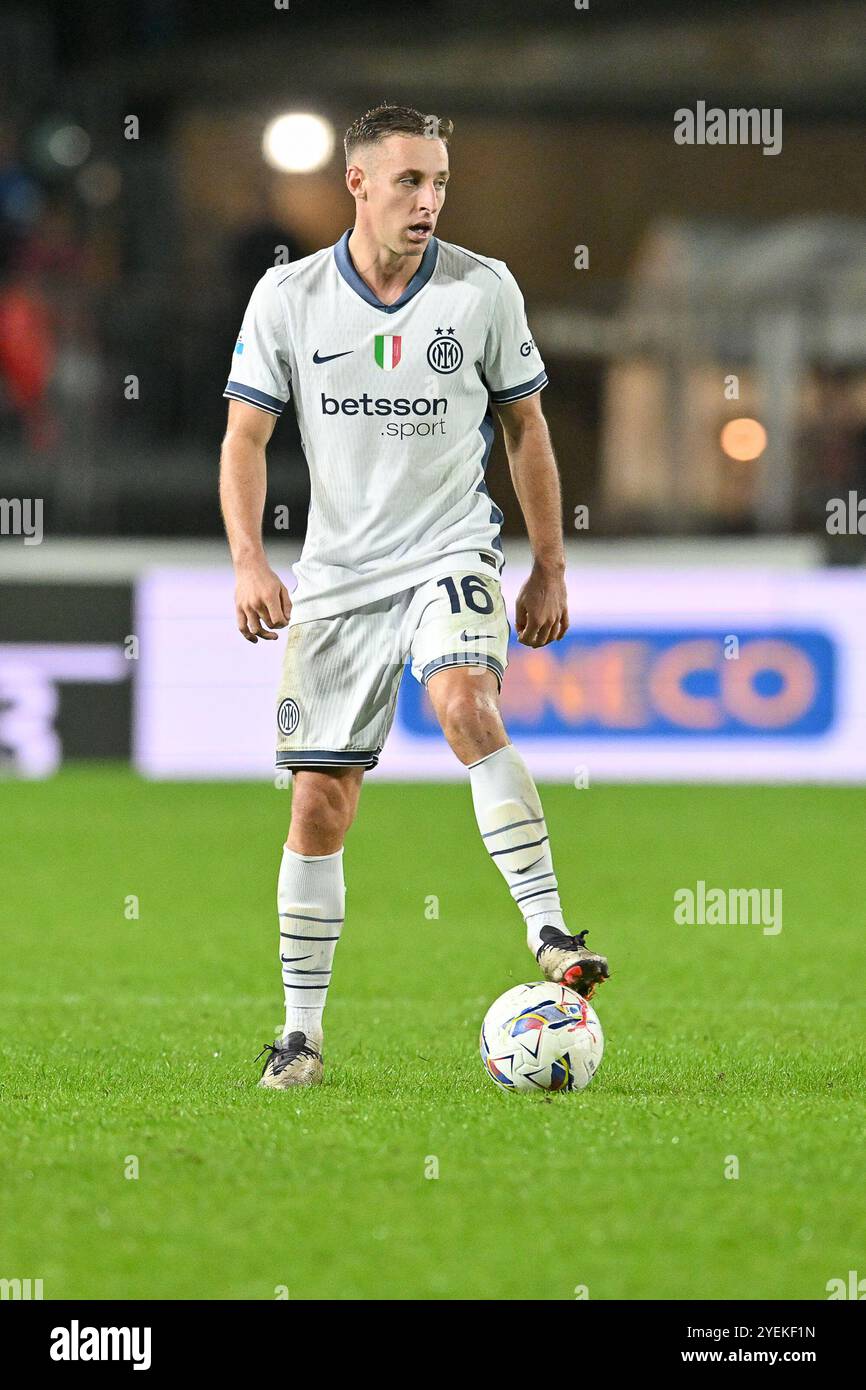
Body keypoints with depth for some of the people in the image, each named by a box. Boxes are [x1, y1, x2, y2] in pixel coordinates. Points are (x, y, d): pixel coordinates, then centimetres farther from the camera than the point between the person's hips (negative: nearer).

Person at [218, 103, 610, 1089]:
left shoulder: (484, 289, -3)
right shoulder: (288, 297, -3)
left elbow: (524, 426, 8)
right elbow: (245, 435, 0)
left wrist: (551, 567, 8)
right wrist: (249, 561, -14)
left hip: (452, 551, -1)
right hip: (336, 572, 1)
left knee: (466, 702, -32)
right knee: (320, 806, 2)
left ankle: (549, 933, -34)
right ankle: (301, 1031, 14)